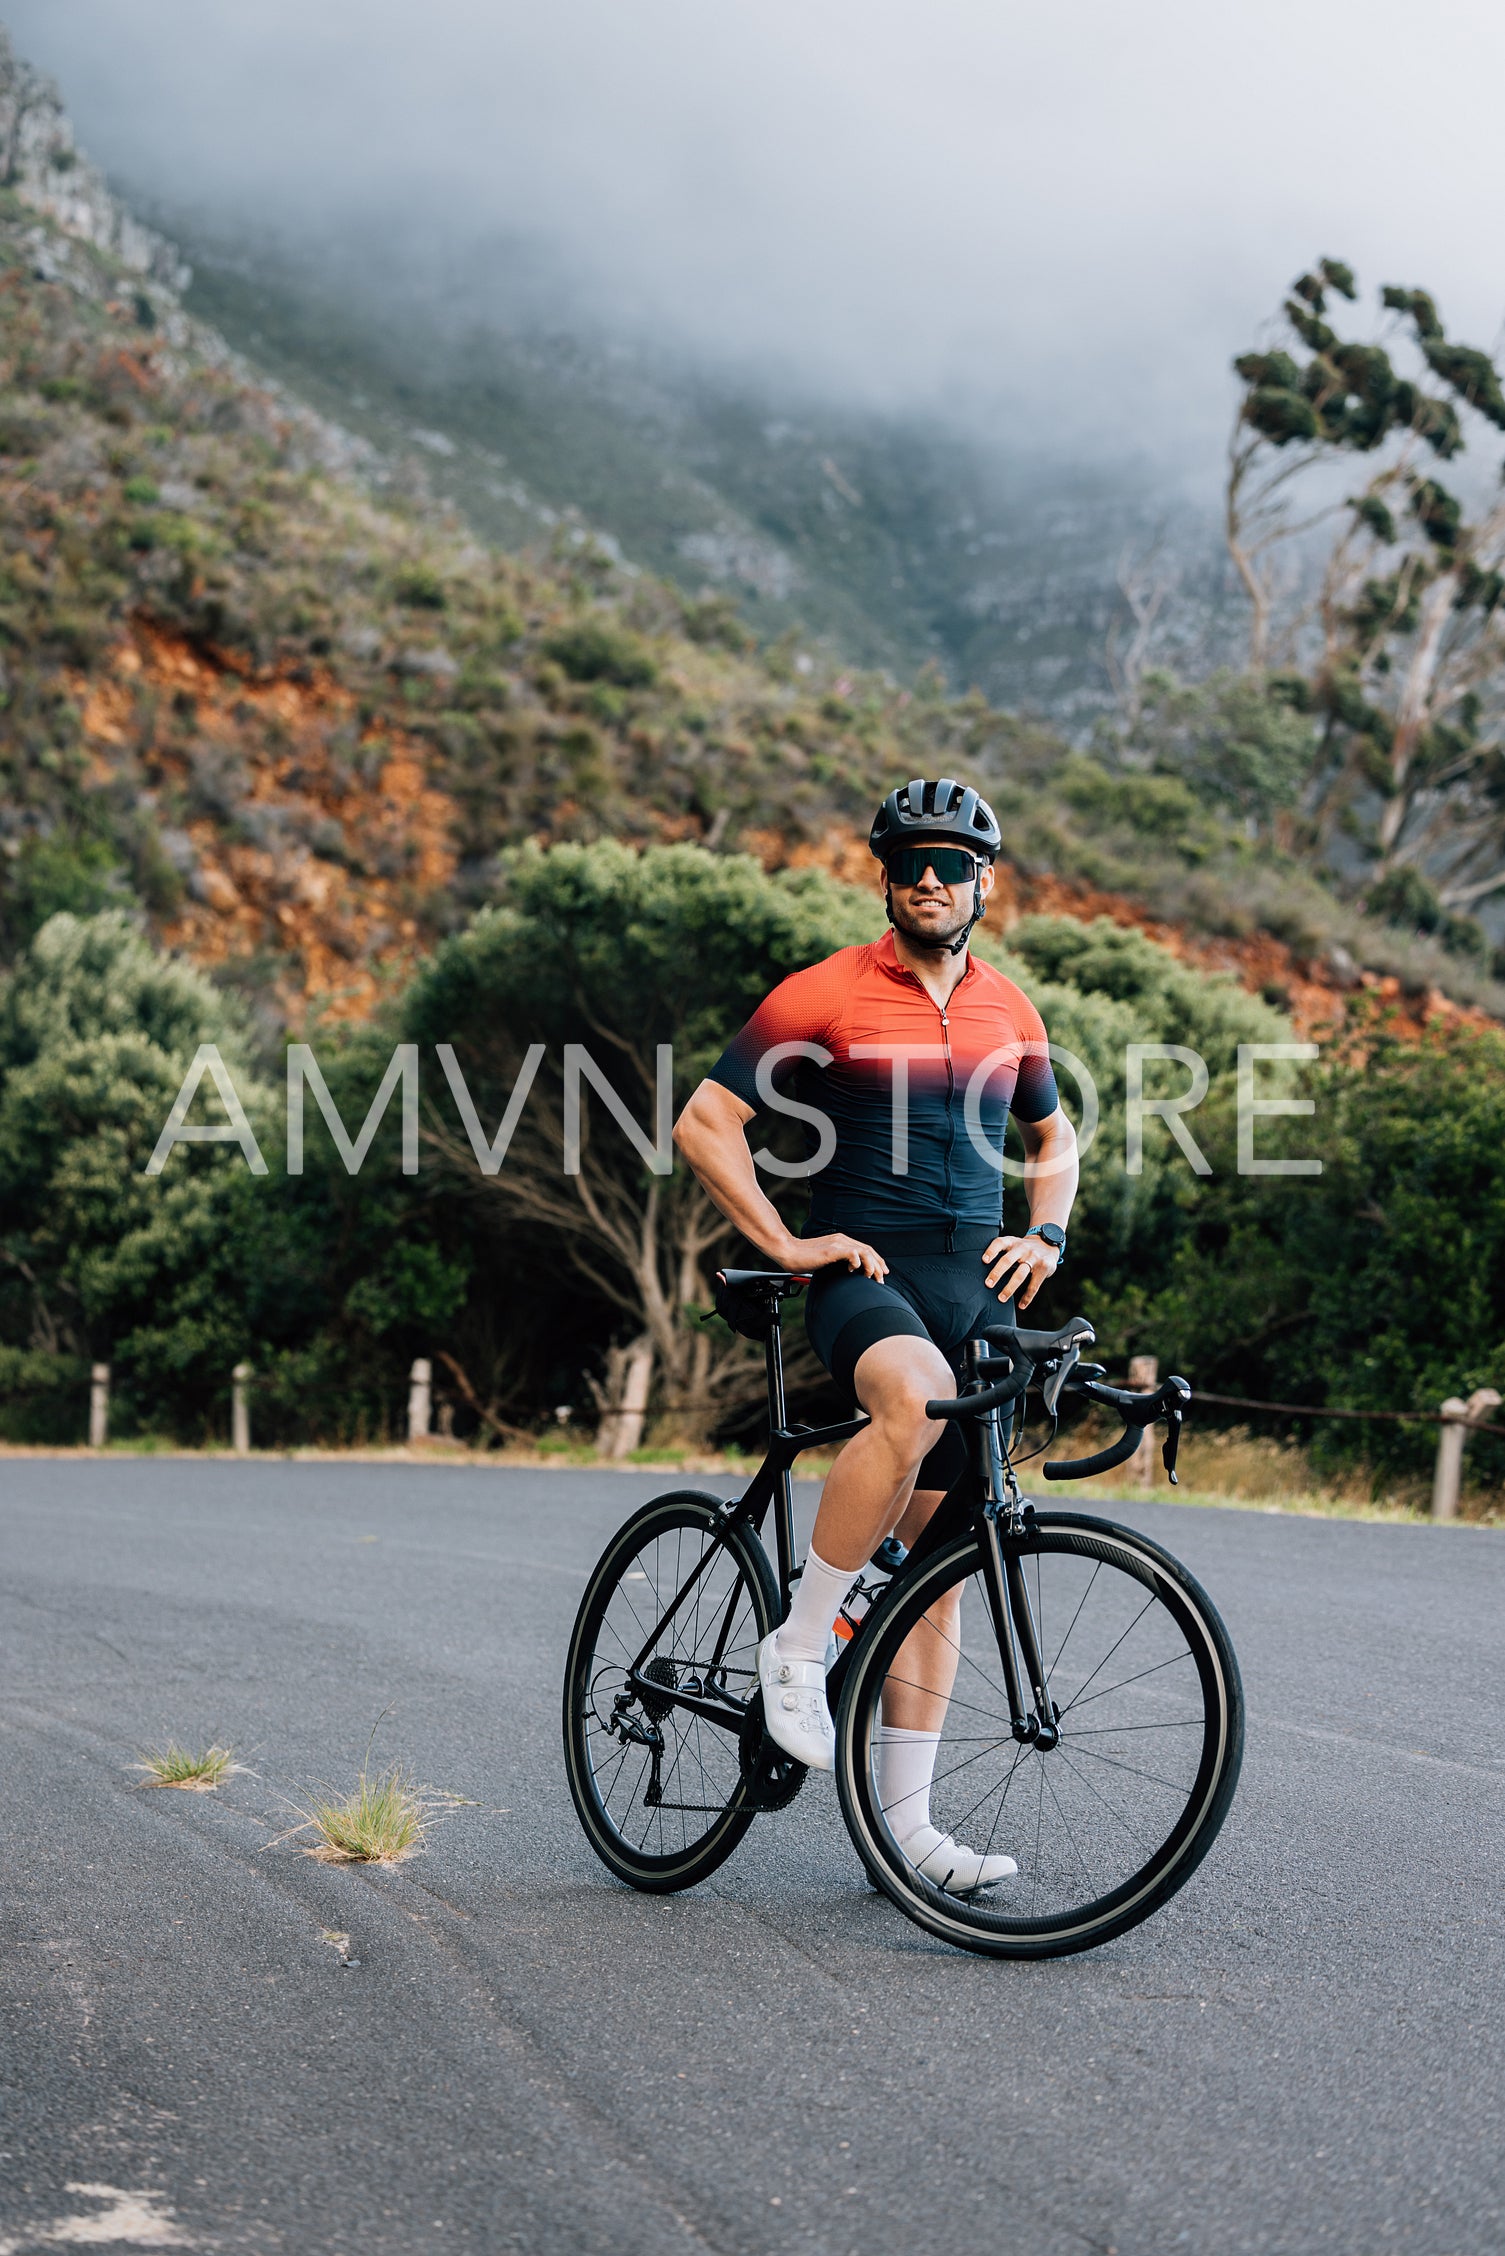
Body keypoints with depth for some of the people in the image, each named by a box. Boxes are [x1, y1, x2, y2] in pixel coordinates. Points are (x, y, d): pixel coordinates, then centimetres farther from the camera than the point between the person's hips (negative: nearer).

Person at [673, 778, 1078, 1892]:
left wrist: (1044, 1236, 10)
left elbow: (1052, 1137, 28)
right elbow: (704, 1122, -2)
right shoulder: (824, 996, -2)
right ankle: (796, 1654, -23)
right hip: (868, 1275, -5)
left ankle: (904, 1821, 9)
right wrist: (785, 1242, -10)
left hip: (978, 1288, 5)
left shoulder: (1008, 1007, 13)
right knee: (915, 1396, -38)